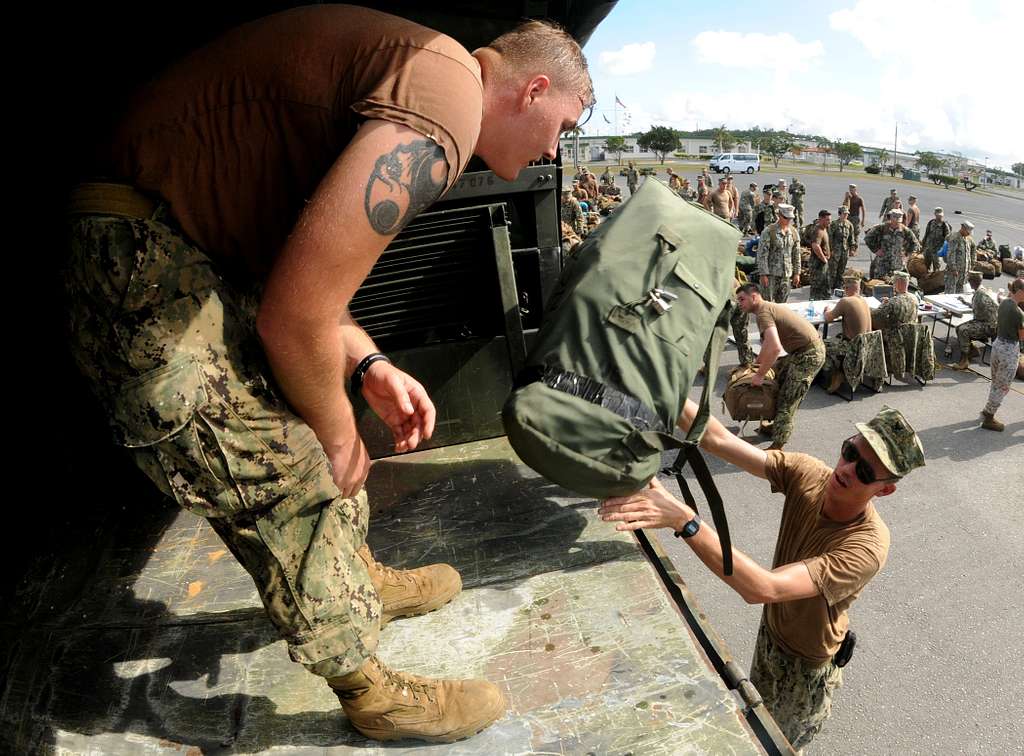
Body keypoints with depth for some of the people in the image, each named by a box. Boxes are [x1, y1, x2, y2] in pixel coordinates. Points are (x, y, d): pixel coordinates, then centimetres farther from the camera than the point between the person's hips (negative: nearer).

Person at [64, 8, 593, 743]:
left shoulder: (413, 69, 12)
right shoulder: (447, 94, -22)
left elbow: (308, 265, 15)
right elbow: (296, 317, -26)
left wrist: (369, 365, 5)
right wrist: (337, 432, -8)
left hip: (214, 253, 10)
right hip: (148, 282, -10)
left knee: (311, 447, 20)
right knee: (291, 494, -2)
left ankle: (362, 580, 43)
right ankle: (373, 693, 20)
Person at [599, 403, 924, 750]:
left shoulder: (867, 547, -40)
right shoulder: (809, 475, -25)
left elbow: (762, 588, -51)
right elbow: (720, 440, -31)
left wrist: (683, 520, -63)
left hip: (807, 665, -5)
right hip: (770, 631, 5)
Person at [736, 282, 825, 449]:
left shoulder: (763, 312, -20)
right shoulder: (769, 307, 12)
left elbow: (775, 348, -33)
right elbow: (768, 342, 26)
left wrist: (760, 375, -24)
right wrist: (757, 364, 34)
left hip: (809, 355, -10)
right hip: (801, 350, 10)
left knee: (787, 400, -5)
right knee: (779, 383, 21)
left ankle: (777, 446, 2)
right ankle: (777, 427, 32)